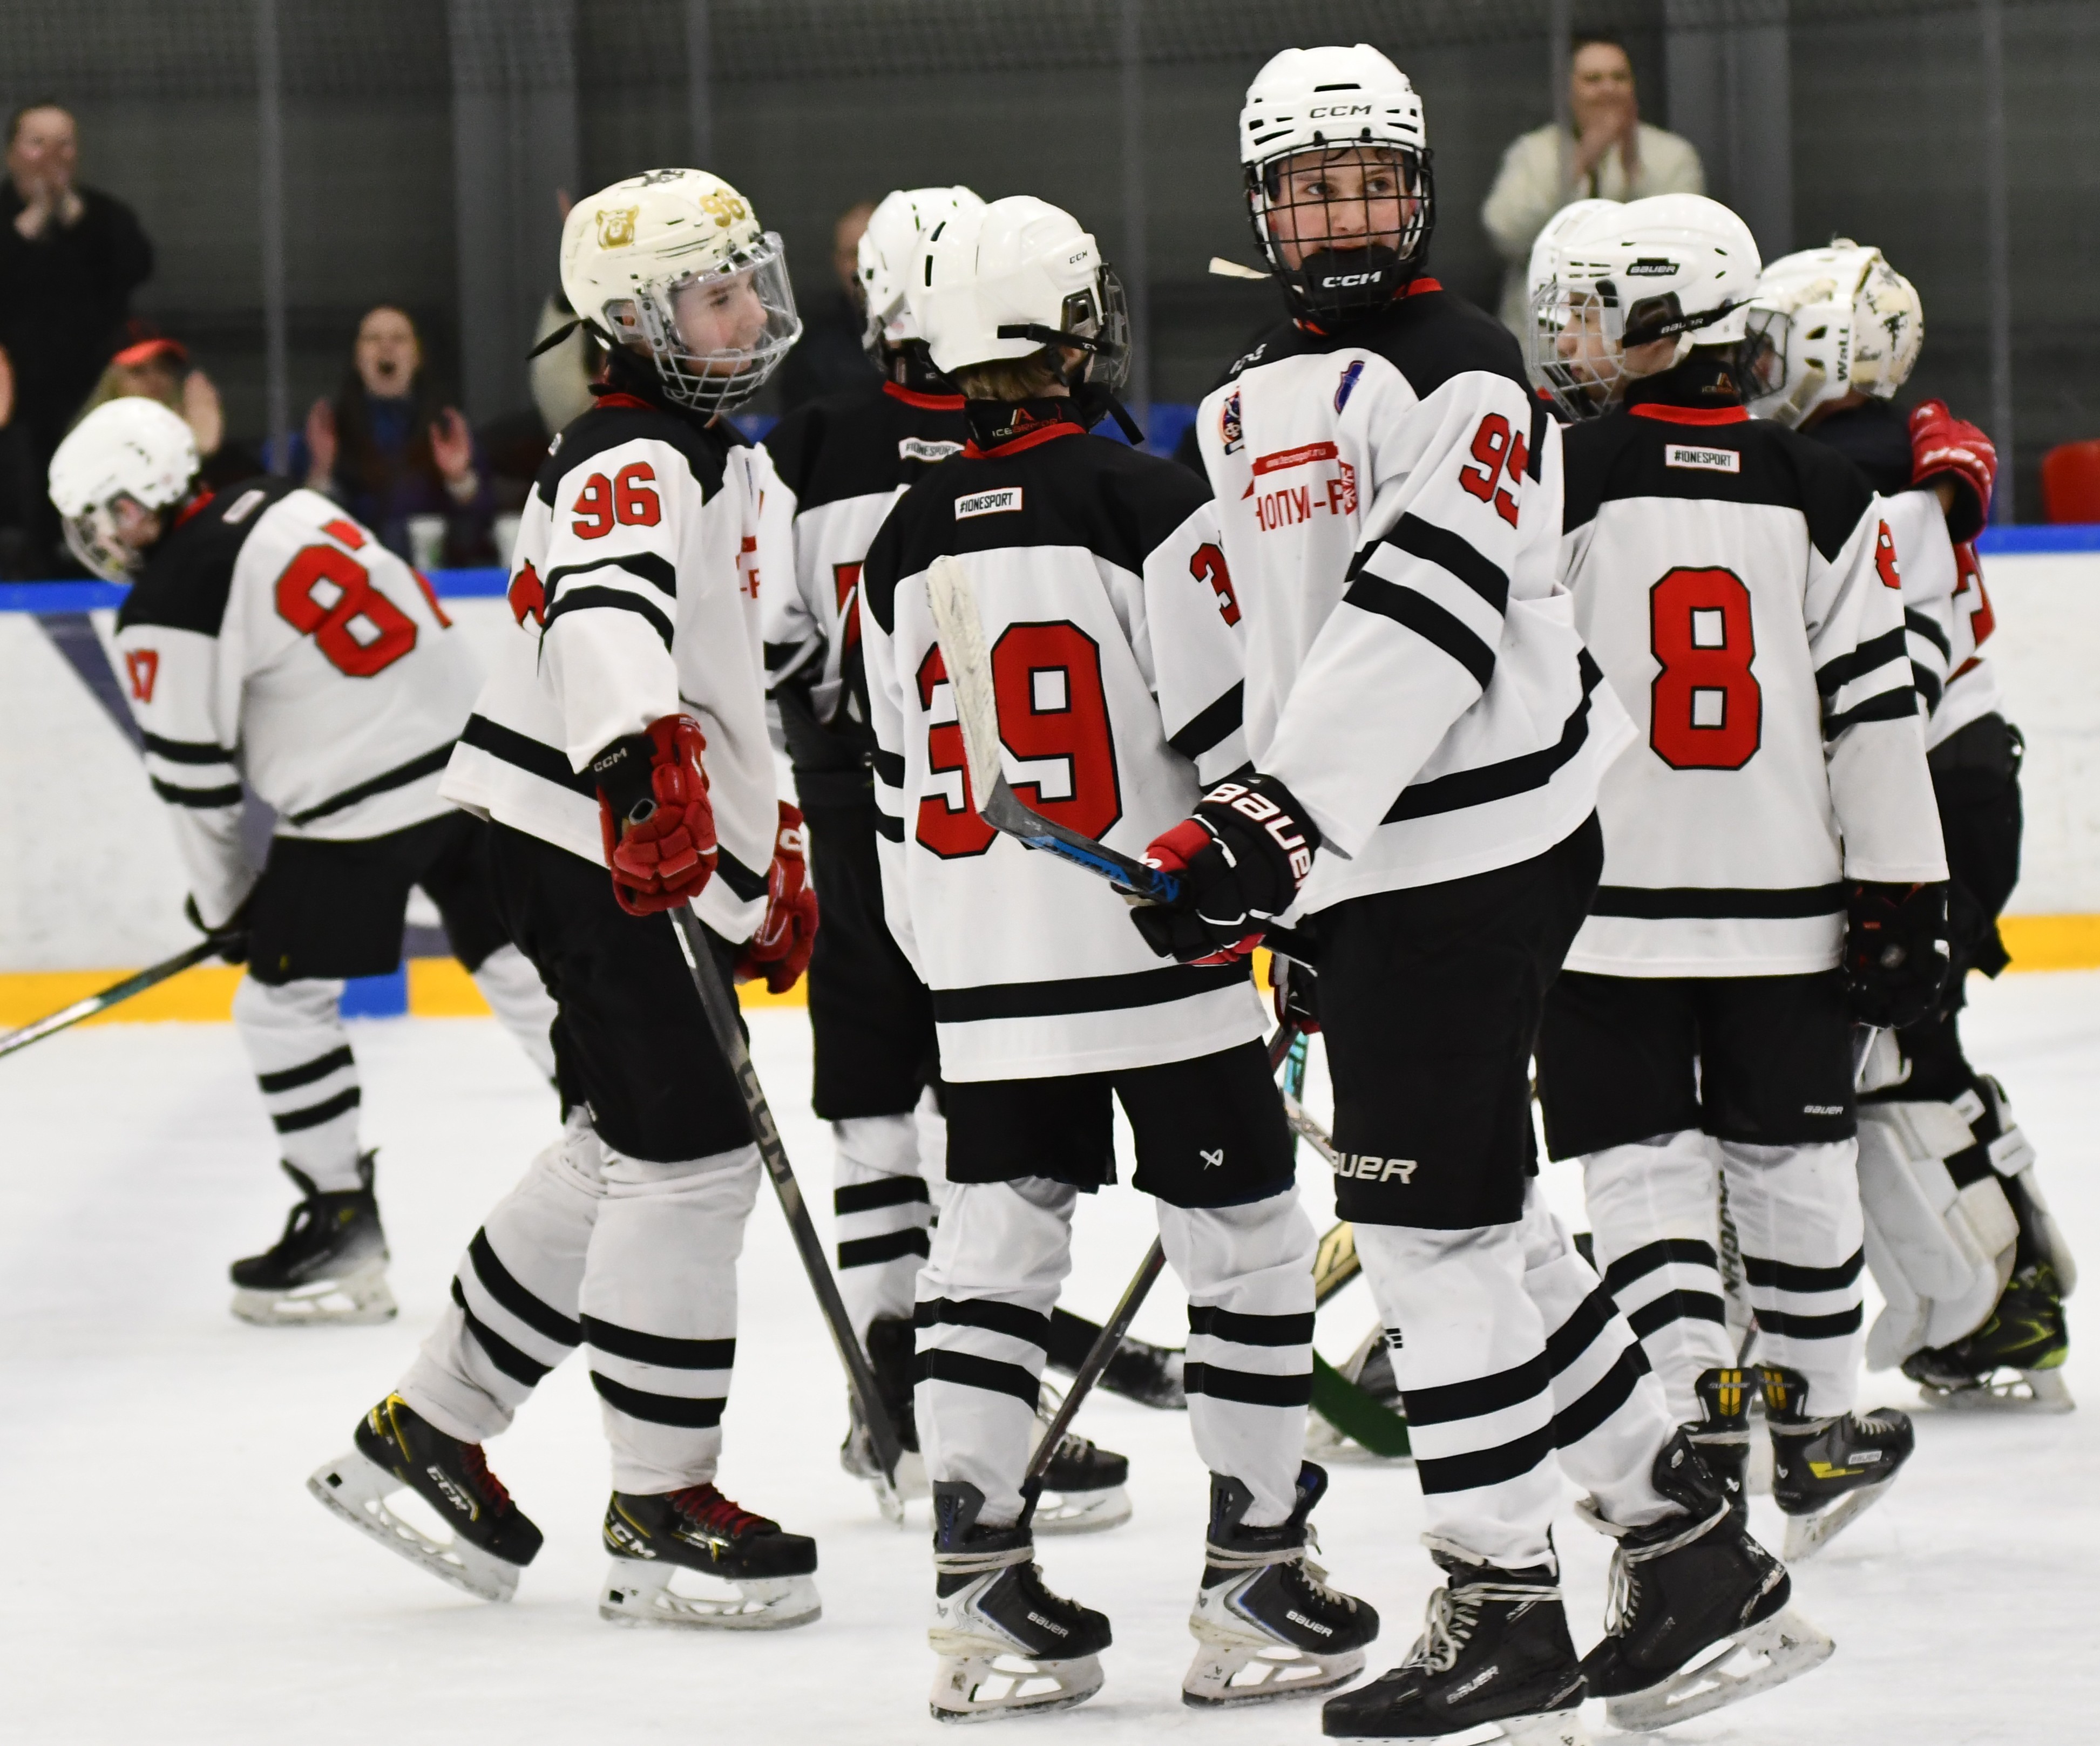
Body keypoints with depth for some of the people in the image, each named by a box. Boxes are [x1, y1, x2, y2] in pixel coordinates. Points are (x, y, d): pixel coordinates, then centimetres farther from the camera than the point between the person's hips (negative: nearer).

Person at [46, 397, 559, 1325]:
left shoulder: (167, 609, -10)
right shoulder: (284, 506, 12)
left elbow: (193, 781, -5)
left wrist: (226, 902, 11)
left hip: (368, 804, -8)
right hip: (471, 749, 8)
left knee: (281, 999, 5)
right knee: (516, 966, 16)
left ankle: (342, 1231, 5)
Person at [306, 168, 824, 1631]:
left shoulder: (729, 464, 17)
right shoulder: (629, 465, -16)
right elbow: (603, 616, -38)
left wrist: (775, 851, 30)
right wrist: (640, 762, -55)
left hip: (669, 852, 11)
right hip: (586, 839, -11)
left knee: (627, 1150, 16)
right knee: (691, 1155, -11)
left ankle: (428, 1432, 26)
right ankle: (660, 1515, -4)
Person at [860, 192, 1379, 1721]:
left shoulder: (906, 545, 8)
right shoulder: (1147, 503, -11)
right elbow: (1236, 732, -14)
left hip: (985, 974, 5)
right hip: (1157, 952, -5)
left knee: (993, 1252, 8)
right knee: (1248, 1241, 5)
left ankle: (982, 1593, 2)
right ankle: (1257, 1584, 6)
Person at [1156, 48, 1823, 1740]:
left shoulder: (1457, 369, -11)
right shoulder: (1247, 407, 17)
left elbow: (1423, 619, -24)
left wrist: (1275, 820, -30)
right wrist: (1247, 864, 24)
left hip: (1477, 846, -9)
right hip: (1362, 862, 9)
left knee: (1432, 1220, -8)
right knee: (1482, 1217, 11)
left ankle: (1504, 1607, 1)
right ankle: (1694, 1543, 20)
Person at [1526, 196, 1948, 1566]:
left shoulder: (1563, 479, -7)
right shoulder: (1825, 499, 2)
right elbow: (1877, 712, 1)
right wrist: (1903, 899, 5)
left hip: (1602, 901, -3)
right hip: (1785, 906, 3)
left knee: (1640, 1159, 3)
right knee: (1793, 1163, 15)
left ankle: (1702, 1410, -13)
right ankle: (1819, 1435, 23)